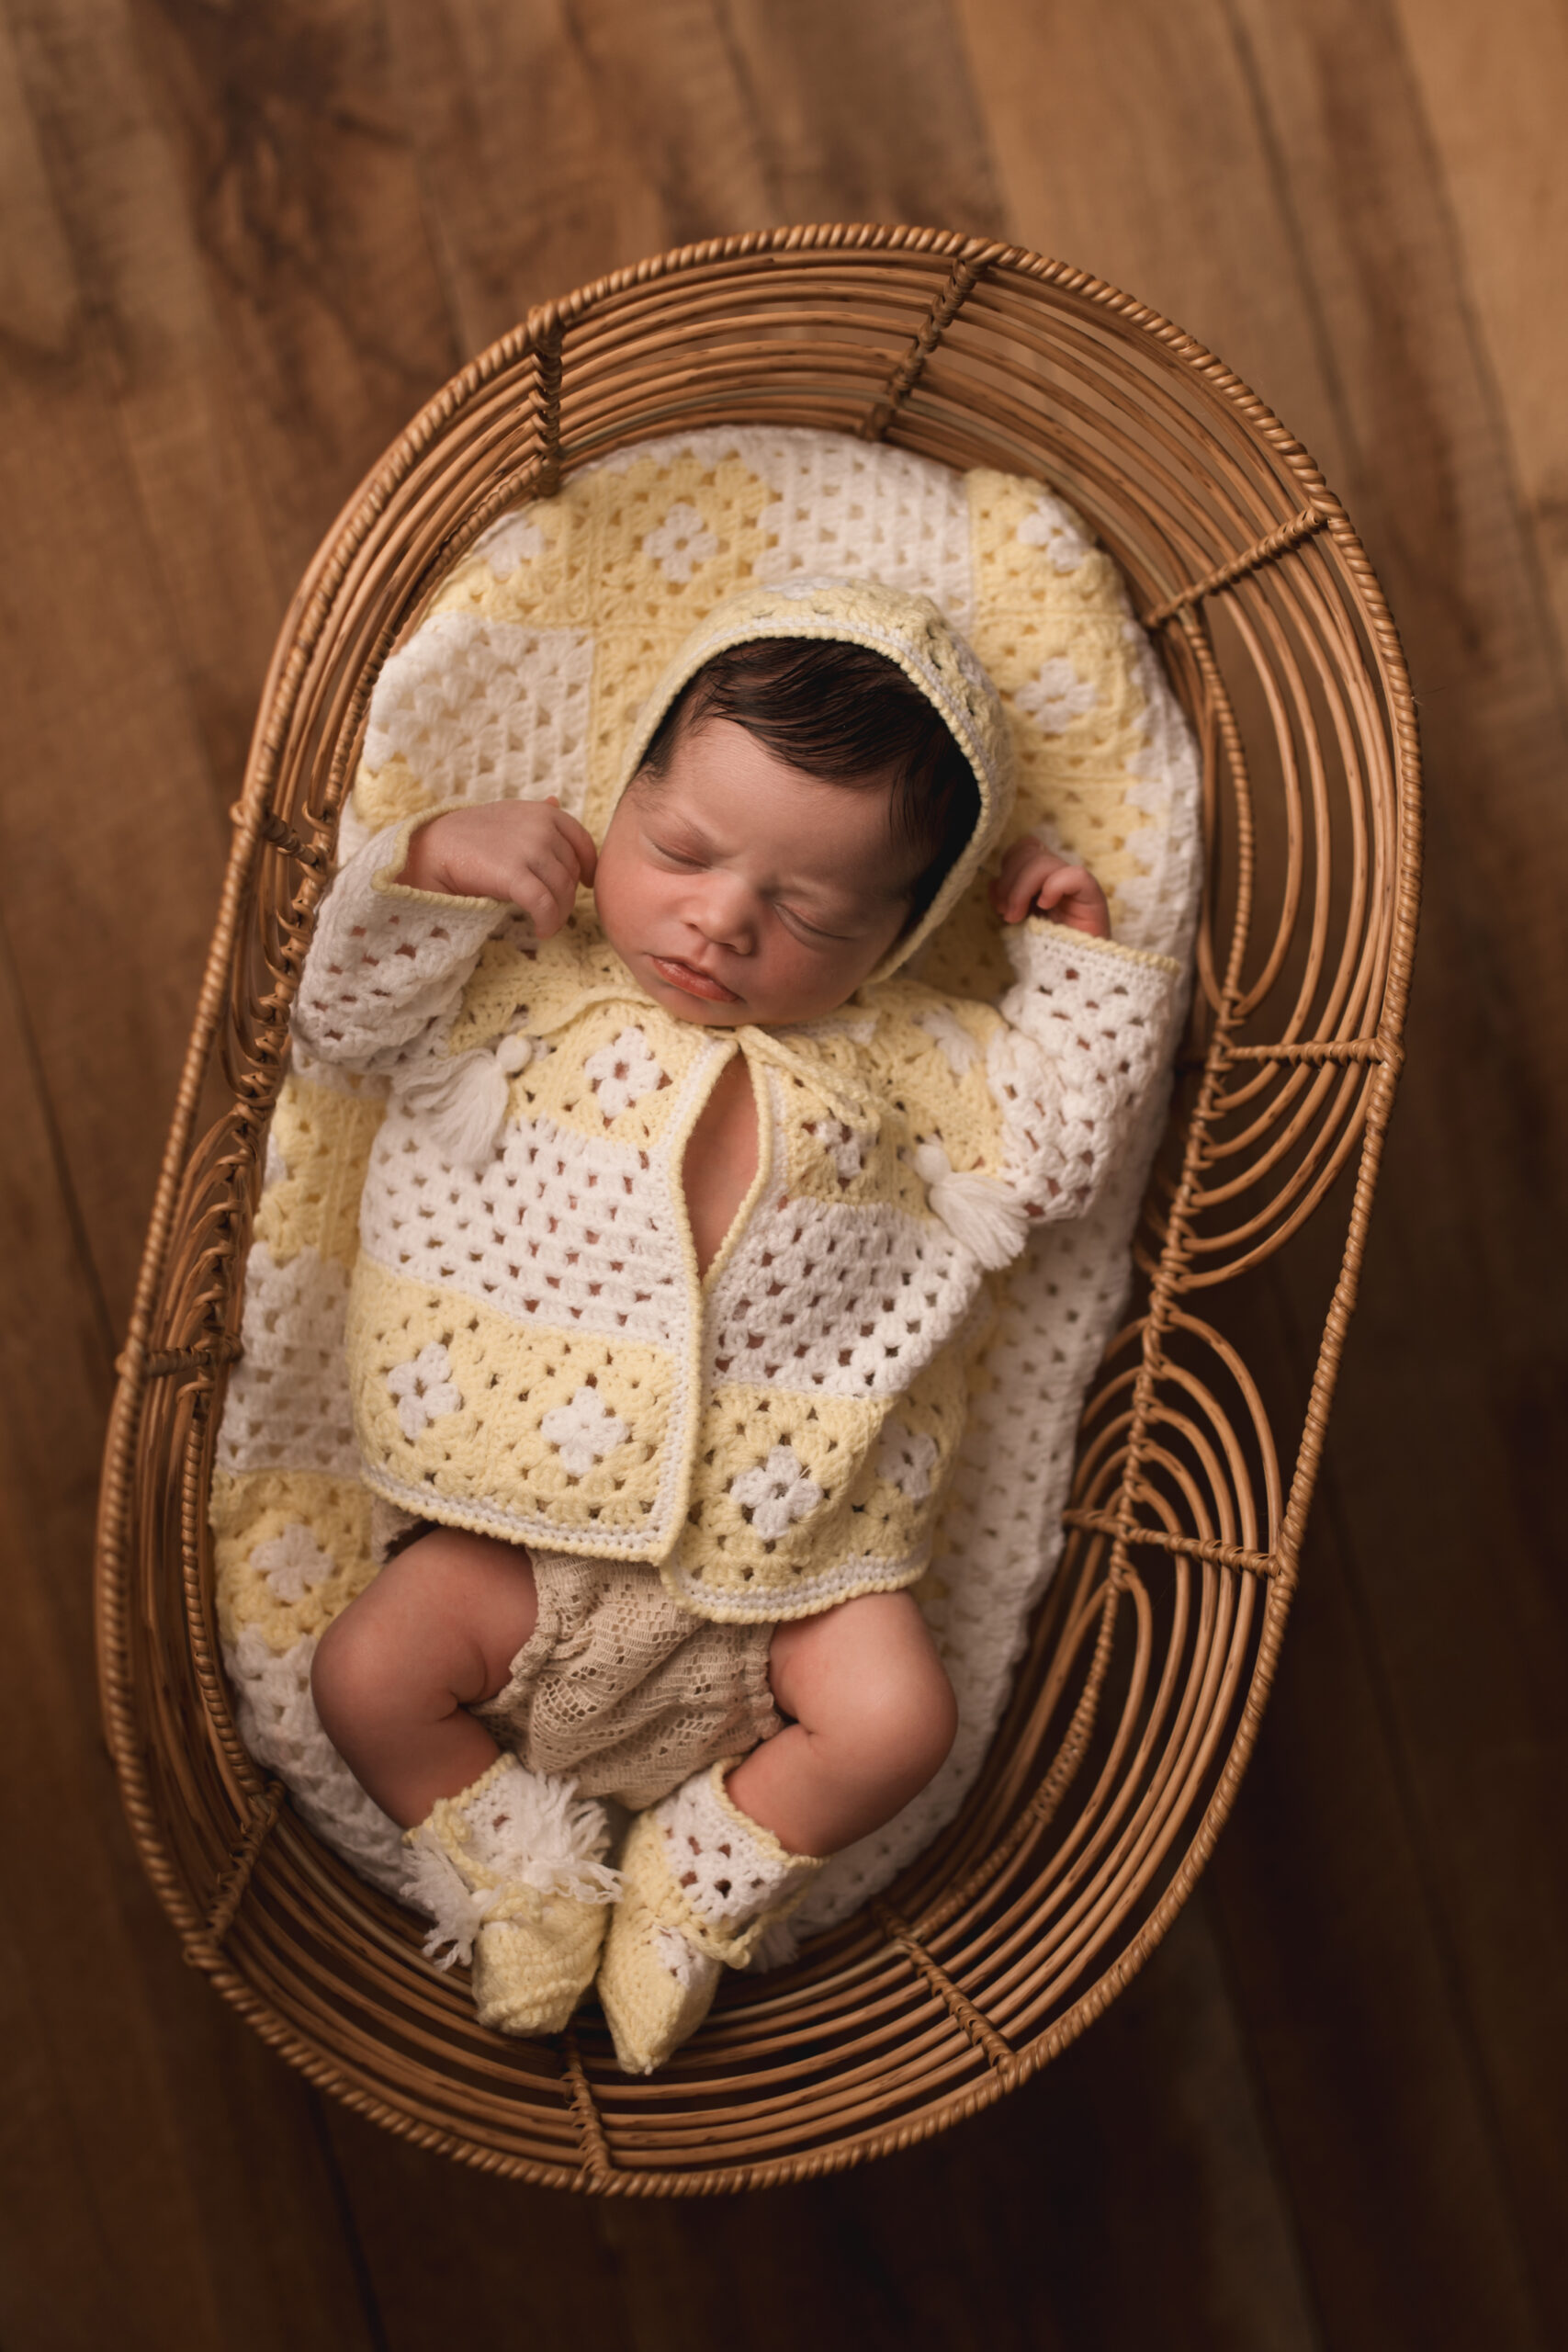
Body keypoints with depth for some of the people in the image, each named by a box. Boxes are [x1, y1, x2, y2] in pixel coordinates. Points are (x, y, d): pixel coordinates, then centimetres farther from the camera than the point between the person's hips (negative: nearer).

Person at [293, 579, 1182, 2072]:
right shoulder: (536, 968, 3)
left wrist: (1077, 964, 5)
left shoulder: (893, 1053, 6)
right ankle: (516, 1869, 13)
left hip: (784, 1535, 1)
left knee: (894, 1715, -15)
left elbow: (1049, 1152, 9)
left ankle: (696, 1887, 12)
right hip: (523, 1517, 0)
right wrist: (432, 869, -15)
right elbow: (348, 1015, 0)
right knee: (370, 1674, -15)